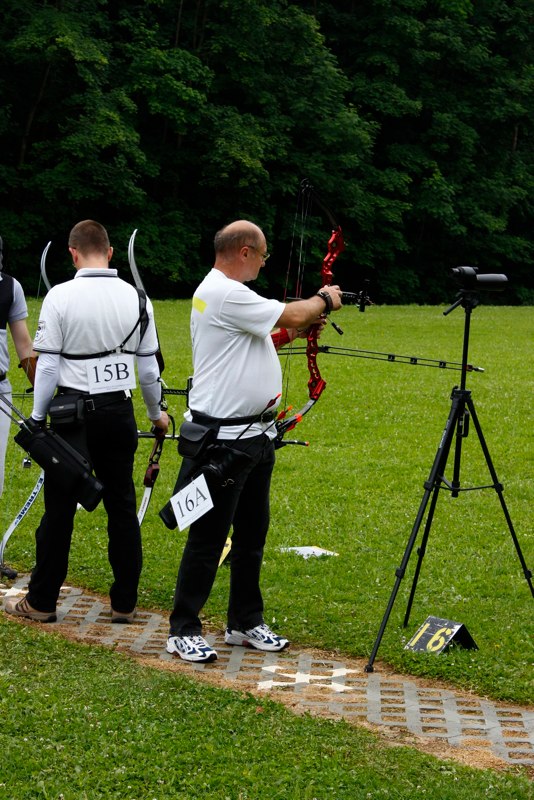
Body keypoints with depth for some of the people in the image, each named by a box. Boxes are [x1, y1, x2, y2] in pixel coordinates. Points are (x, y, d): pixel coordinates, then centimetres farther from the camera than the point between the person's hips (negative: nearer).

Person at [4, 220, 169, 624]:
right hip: (119, 413, 3)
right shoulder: (137, 298, 1)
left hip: (73, 414, -3)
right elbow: (148, 365, 6)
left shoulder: (60, 296, -10)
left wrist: (38, 417, 0)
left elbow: (47, 364, -10)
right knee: (122, 507, 10)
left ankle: (41, 602, 14)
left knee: (60, 508, 5)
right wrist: (156, 412, 22)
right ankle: (125, 602, 15)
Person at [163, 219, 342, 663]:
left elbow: (260, 340, 23)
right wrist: (323, 301, 2)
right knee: (208, 539, -5)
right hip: (223, 438, -11)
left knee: (252, 534, 16)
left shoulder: (228, 291, 16)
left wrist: (296, 330, 10)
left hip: (255, 435, 11)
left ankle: (246, 623, 25)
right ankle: (184, 631, 2)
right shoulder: (224, 294, -18)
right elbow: (290, 315, -16)